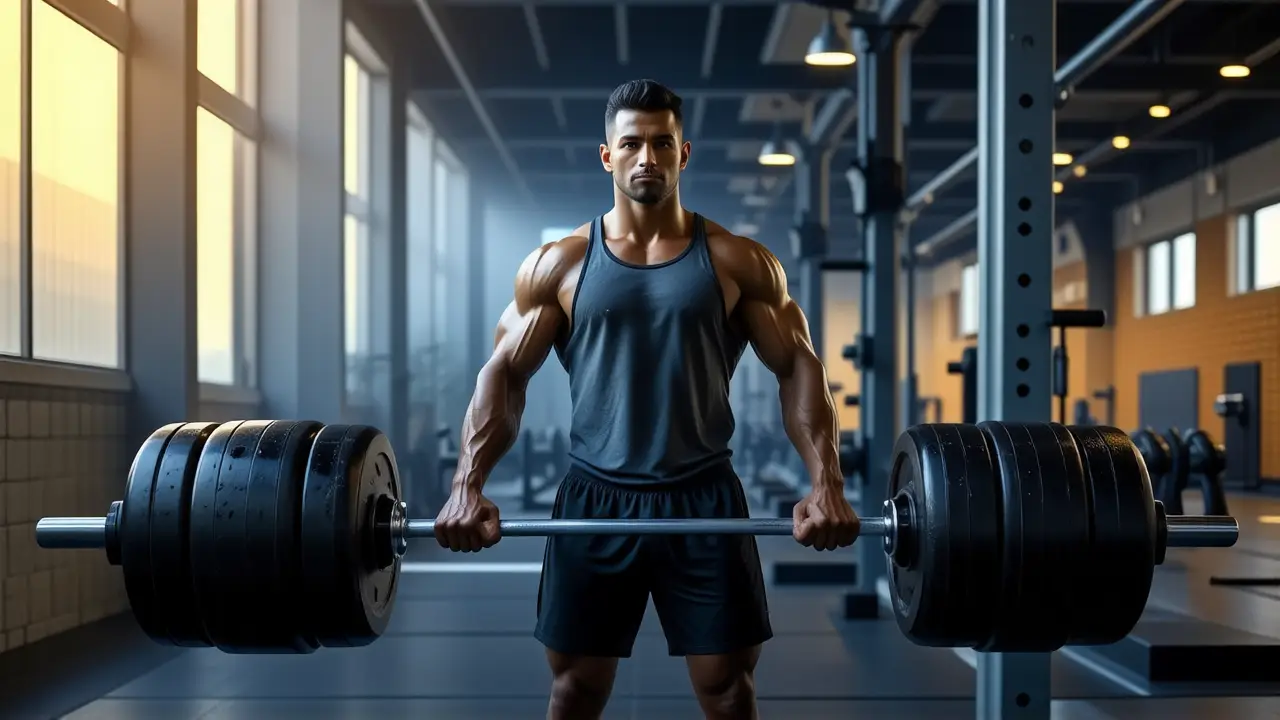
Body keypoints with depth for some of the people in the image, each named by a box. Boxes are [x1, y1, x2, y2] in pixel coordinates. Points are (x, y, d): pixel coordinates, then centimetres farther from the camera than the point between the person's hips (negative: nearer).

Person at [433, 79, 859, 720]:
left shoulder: (738, 262, 2)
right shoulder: (559, 265, 3)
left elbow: (798, 369, 1)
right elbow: (503, 374, 3)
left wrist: (826, 484, -13)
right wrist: (468, 486, -12)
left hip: (704, 499, 0)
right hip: (595, 499, 1)